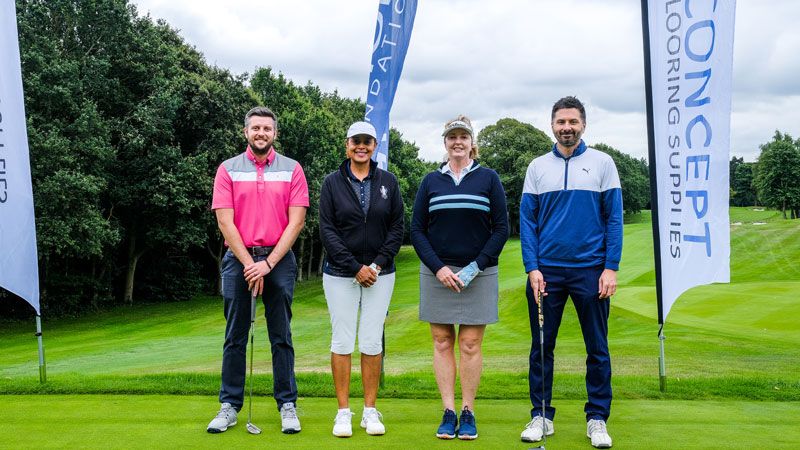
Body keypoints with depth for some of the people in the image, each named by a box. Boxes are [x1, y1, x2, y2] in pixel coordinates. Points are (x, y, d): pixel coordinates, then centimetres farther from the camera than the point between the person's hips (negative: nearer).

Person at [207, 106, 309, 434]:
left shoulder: (292, 170, 4)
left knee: (281, 337, 4)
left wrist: (268, 263, -10)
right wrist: (249, 264, -8)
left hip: (278, 259, 0)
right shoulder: (228, 169, 4)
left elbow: (296, 222, -2)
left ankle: (287, 405, 11)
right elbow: (225, 222, -2)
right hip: (238, 259, 0)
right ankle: (230, 405, 14)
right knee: (235, 338, 5)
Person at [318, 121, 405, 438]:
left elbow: (397, 227, 4)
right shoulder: (332, 183, 1)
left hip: (380, 273, 1)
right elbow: (327, 230, -4)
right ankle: (343, 412, 11)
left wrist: (378, 264, -8)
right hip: (340, 274, -1)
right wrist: (355, 268, -11)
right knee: (342, 341, 2)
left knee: (372, 342, 4)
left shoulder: (387, 182, 5)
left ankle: (370, 411, 14)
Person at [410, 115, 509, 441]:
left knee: (470, 344, 1)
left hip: (478, 275, -1)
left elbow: (502, 229, 1)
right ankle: (448, 413, 10)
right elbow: (417, 231, 6)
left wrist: (475, 267, -10)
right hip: (437, 274, 2)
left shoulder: (488, 179, 4)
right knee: (442, 342, 3)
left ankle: (468, 413, 11)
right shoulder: (431, 181, 8)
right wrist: (438, 268, -8)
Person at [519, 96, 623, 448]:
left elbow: (614, 218, 0)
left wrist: (611, 268, -8)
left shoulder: (602, 163, 3)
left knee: (598, 349, 5)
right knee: (542, 347, 7)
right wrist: (532, 268, -6)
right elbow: (527, 220, 4)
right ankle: (541, 415, 19)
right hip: (546, 271, 1)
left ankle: (597, 419, 17)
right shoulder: (538, 167, 7)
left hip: (591, 270, -1)